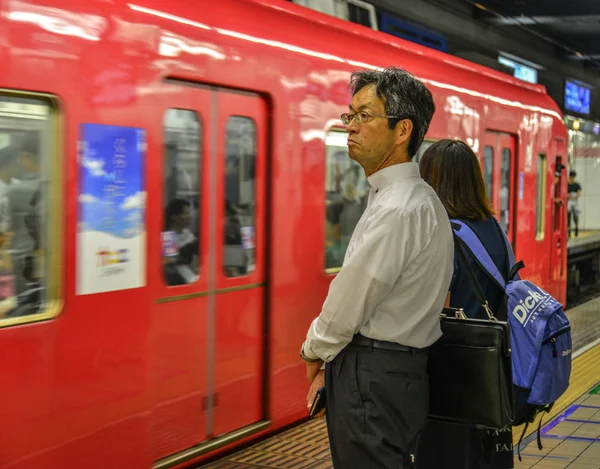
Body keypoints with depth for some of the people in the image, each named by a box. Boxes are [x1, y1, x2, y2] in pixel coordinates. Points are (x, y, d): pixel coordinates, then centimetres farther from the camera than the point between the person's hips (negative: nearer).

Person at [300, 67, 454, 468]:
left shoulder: (398, 210, -21)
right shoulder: (415, 197, 13)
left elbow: (348, 306, -17)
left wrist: (314, 351, 2)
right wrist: (332, 362, 10)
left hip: (374, 381, -10)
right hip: (401, 372, 10)